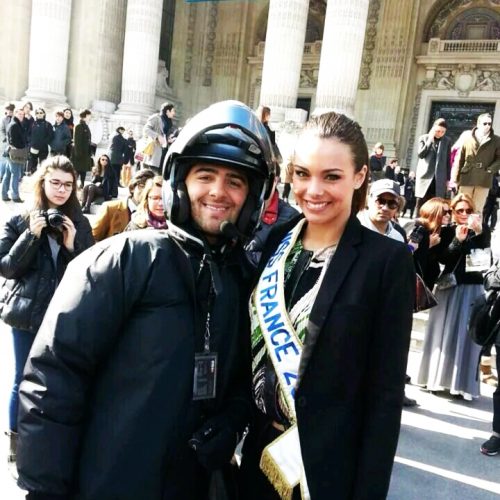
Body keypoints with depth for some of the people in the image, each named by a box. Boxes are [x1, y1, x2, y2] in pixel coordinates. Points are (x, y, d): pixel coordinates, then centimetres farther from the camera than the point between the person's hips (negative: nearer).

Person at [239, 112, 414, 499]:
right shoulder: (275, 243, -1)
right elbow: (251, 348, 5)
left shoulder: (389, 261, -13)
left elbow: (387, 393, -12)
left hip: (330, 468, -4)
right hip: (259, 453, 4)